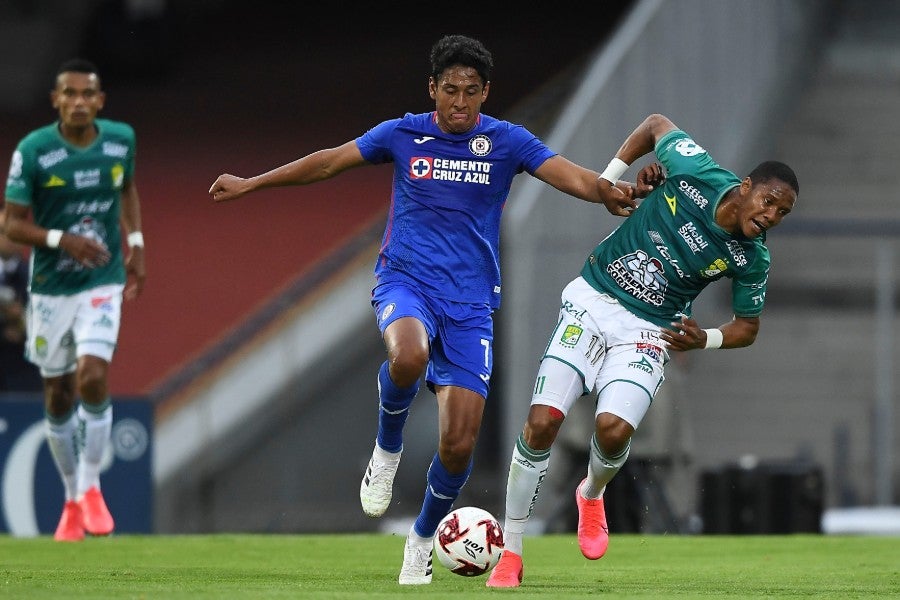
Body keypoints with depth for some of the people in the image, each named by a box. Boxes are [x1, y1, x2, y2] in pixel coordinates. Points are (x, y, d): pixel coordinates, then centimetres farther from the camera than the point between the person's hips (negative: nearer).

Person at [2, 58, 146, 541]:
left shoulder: (121, 139, -4)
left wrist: (135, 241, 10)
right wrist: (62, 239, -25)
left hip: (103, 282, 0)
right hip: (50, 287, 0)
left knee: (92, 377, -20)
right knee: (58, 398, 7)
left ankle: (91, 486, -2)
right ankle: (72, 499, 25)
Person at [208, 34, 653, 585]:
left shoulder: (506, 142, 0)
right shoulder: (403, 134, 3)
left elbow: (570, 175, -12)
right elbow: (330, 162, 13)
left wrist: (608, 191, -34)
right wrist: (251, 184, 16)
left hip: (471, 303, 1)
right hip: (406, 281, -1)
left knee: (460, 444, -6)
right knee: (409, 356, -38)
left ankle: (423, 539, 22)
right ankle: (387, 451, -7)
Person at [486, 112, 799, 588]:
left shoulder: (751, 259, -9)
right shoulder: (694, 173, -15)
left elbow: (747, 326, 6)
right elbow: (657, 124, 4)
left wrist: (704, 340, -13)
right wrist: (610, 176, 2)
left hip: (649, 331, 0)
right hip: (591, 301, 0)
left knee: (614, 429, -24)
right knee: (542, 422, -13)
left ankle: (592, 495, 15)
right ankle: (510, 551, 1)